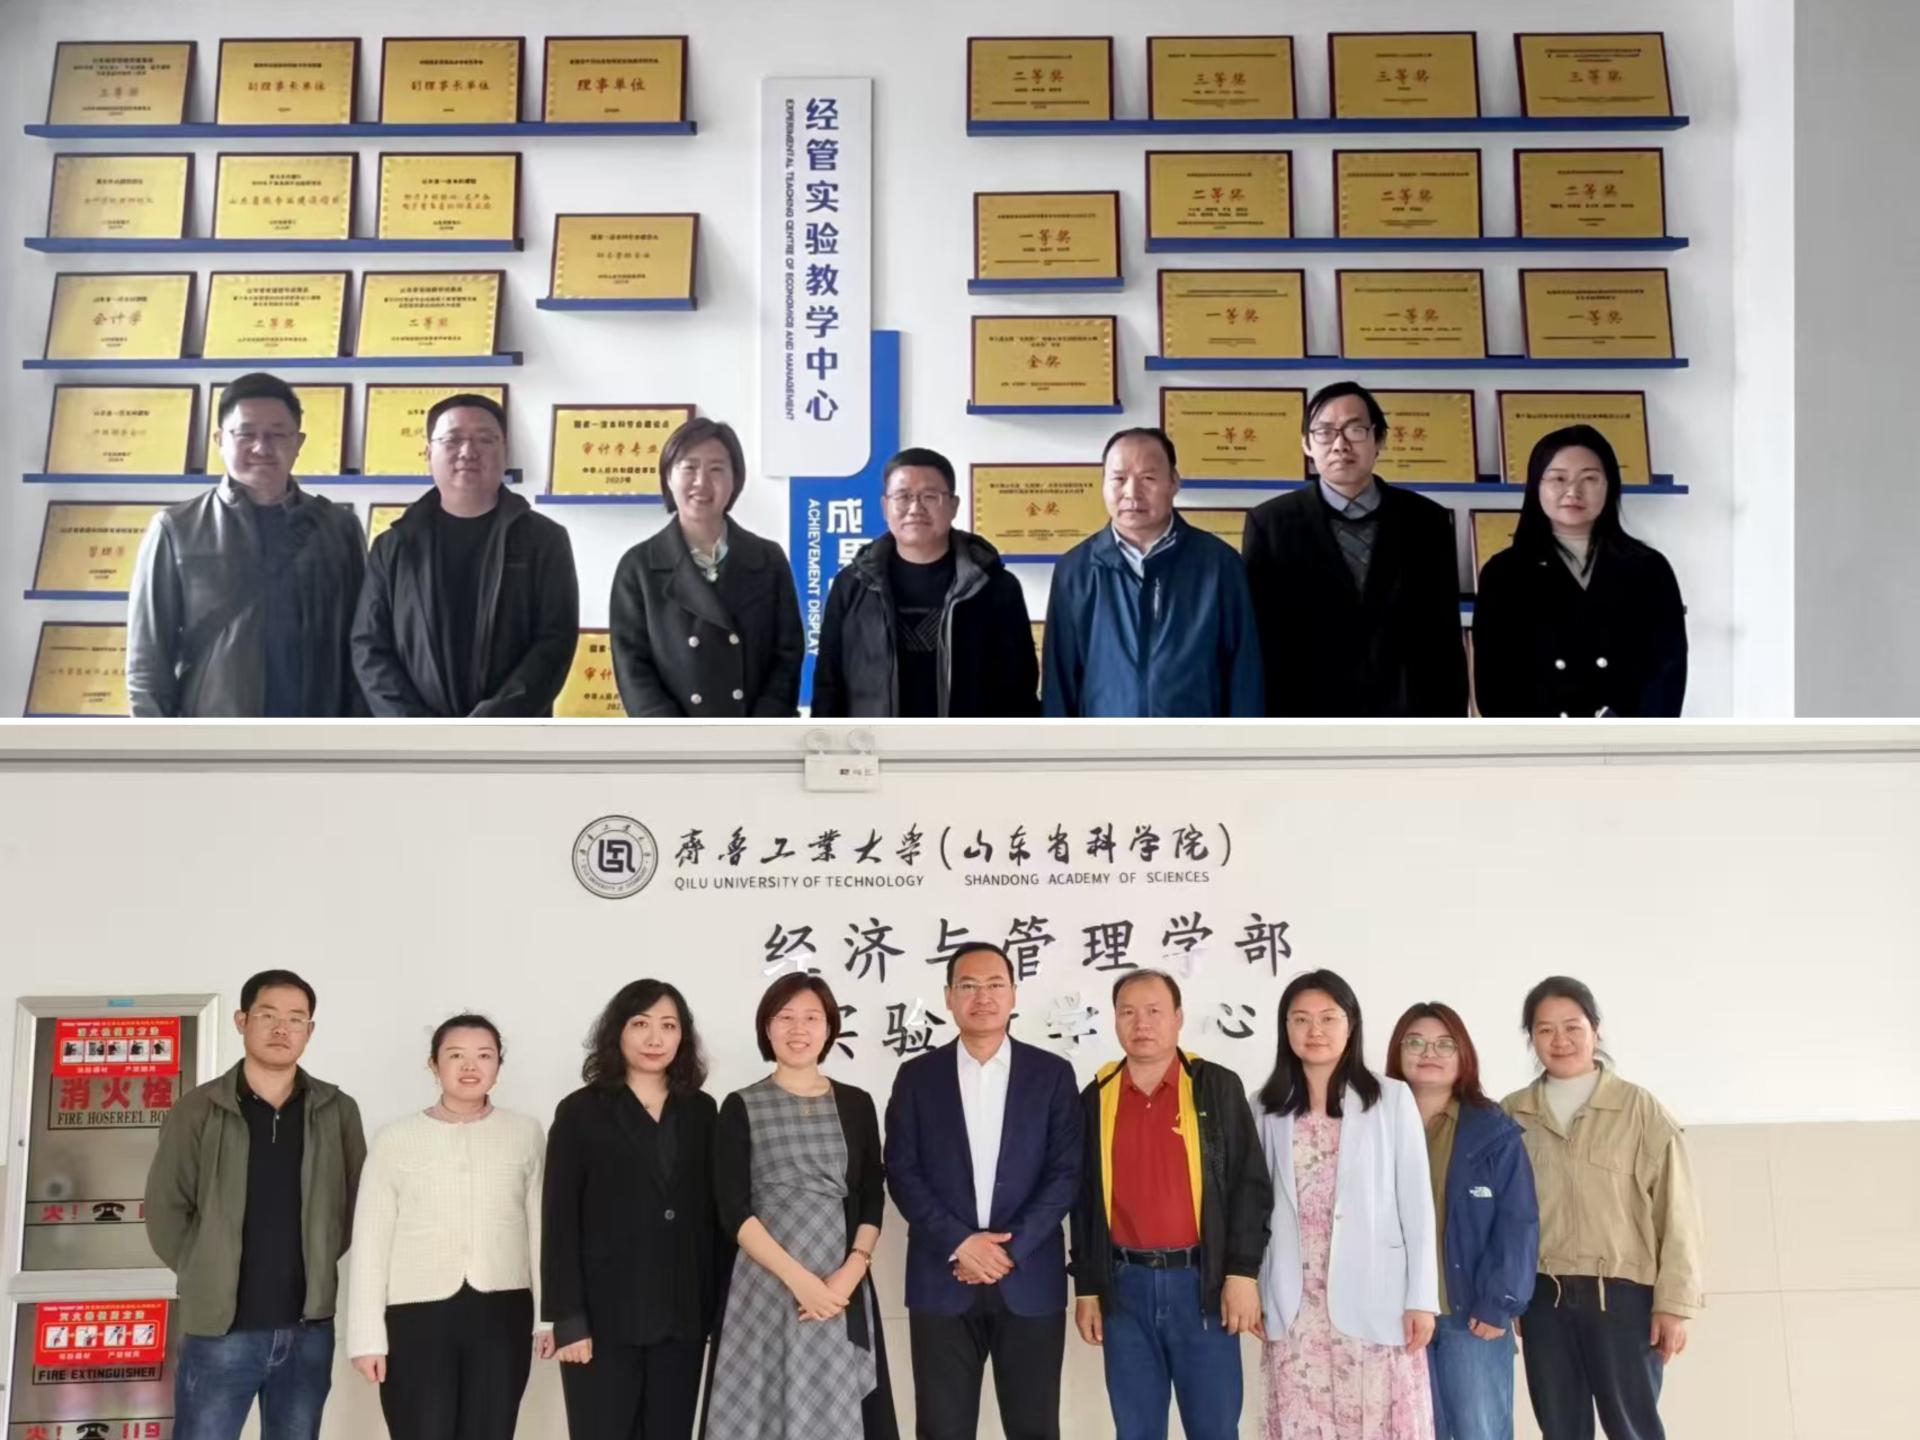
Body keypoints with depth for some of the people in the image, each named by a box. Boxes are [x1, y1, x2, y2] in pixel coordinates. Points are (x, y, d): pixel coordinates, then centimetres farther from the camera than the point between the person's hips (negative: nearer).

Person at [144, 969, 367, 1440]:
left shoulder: (338, 1111, 3)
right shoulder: (198, 1110, -2)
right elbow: (166, 1210, 0)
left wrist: (319, 1262, 4)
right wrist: (209, 1275, -1)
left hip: (309, 1329, 2)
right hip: (220, 1331, -2)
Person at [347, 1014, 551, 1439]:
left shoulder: (526, 1133, 4)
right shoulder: (396, 1138, 0)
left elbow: (541, 1229, 8)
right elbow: (371, 1243, 1)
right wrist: (367, 1336, -3)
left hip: (501, 1315, 1)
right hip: (416, 1315, -1)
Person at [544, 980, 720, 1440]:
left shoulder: (701, 1111, 9)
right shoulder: (581, 1112, 0)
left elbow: (714, 1212, 8)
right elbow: (560, 1223, -4)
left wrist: (720, 1306, 3)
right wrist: (568, 1319, -10)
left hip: (682, 1316, 3)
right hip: (606, 1316, -3)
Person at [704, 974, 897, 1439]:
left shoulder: (856, 1105, 8)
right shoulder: (741, 1108, 1)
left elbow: (872, 1200, 6)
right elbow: (733, 1212, -5)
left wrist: (850, 1274, -10)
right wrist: (798, 1279, -13)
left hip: (844, 1287, 2)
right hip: (765, 1285, -2)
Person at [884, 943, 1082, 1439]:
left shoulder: (1052, 1073, 4)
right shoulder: (917, 1076, 6)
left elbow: (1066, 1172, -1)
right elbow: (902, 1172, 0)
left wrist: (1012, 1247, -11)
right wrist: (958, 1243, -11)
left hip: (1030, 1280, 0)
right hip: (942, 1280, 0)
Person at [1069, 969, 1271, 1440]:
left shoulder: (1218, 1087, 0)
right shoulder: (1097, 1098, 7)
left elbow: (1250, 1184, -2)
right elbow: (1085, 1199, 11)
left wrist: (1242, 1272, -9)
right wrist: (1087, 1288, 8)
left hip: (1202, 1281, -2)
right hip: (1124, 1286, 2)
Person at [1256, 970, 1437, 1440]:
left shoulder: (1391, 1099, -1)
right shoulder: (1270, 1109, 6)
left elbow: (1416, 1202, -2)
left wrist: (1421, 1297, -5)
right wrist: (1256, 1295, 6)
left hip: (1374, 1299, -2)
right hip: (1296, 1305, 2)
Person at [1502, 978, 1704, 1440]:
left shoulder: (1639, 1108, -3)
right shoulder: (1510, 1116, 5)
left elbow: (1676, 1210, -4)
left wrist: (1674, 1302, -8)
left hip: (1623, 1293, -3)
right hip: (1542, 1298, 3)